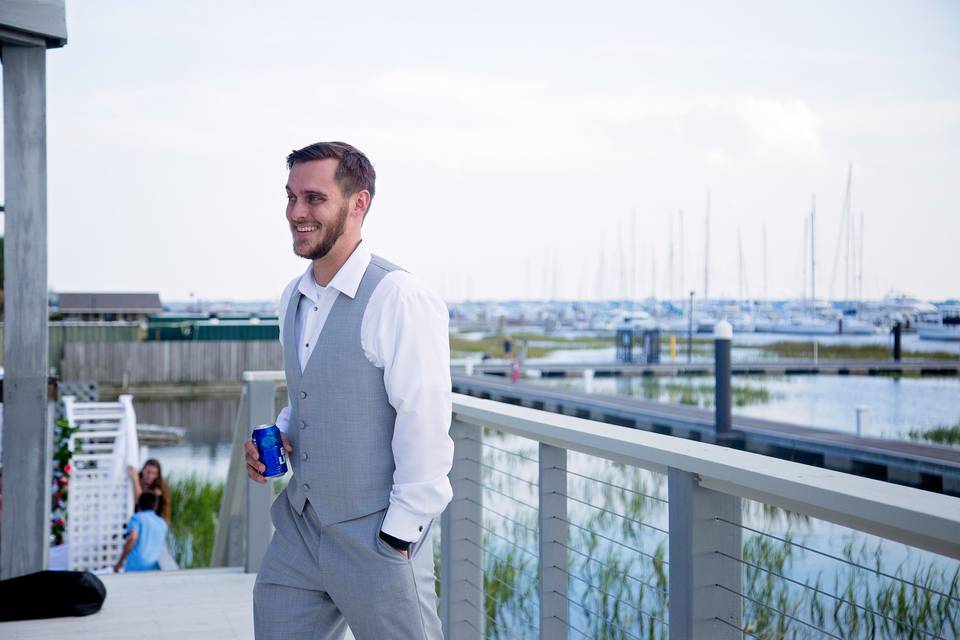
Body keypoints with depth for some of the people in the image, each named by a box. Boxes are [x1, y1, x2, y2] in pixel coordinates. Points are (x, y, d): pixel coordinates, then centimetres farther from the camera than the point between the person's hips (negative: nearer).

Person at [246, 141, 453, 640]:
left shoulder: (399, 299, -17)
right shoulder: (294, 297, 9)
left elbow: (425, 428, -19)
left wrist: (400, 536, -17)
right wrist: (279, 436, 4)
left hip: (374, 538, -7)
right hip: (299, 525, 8)